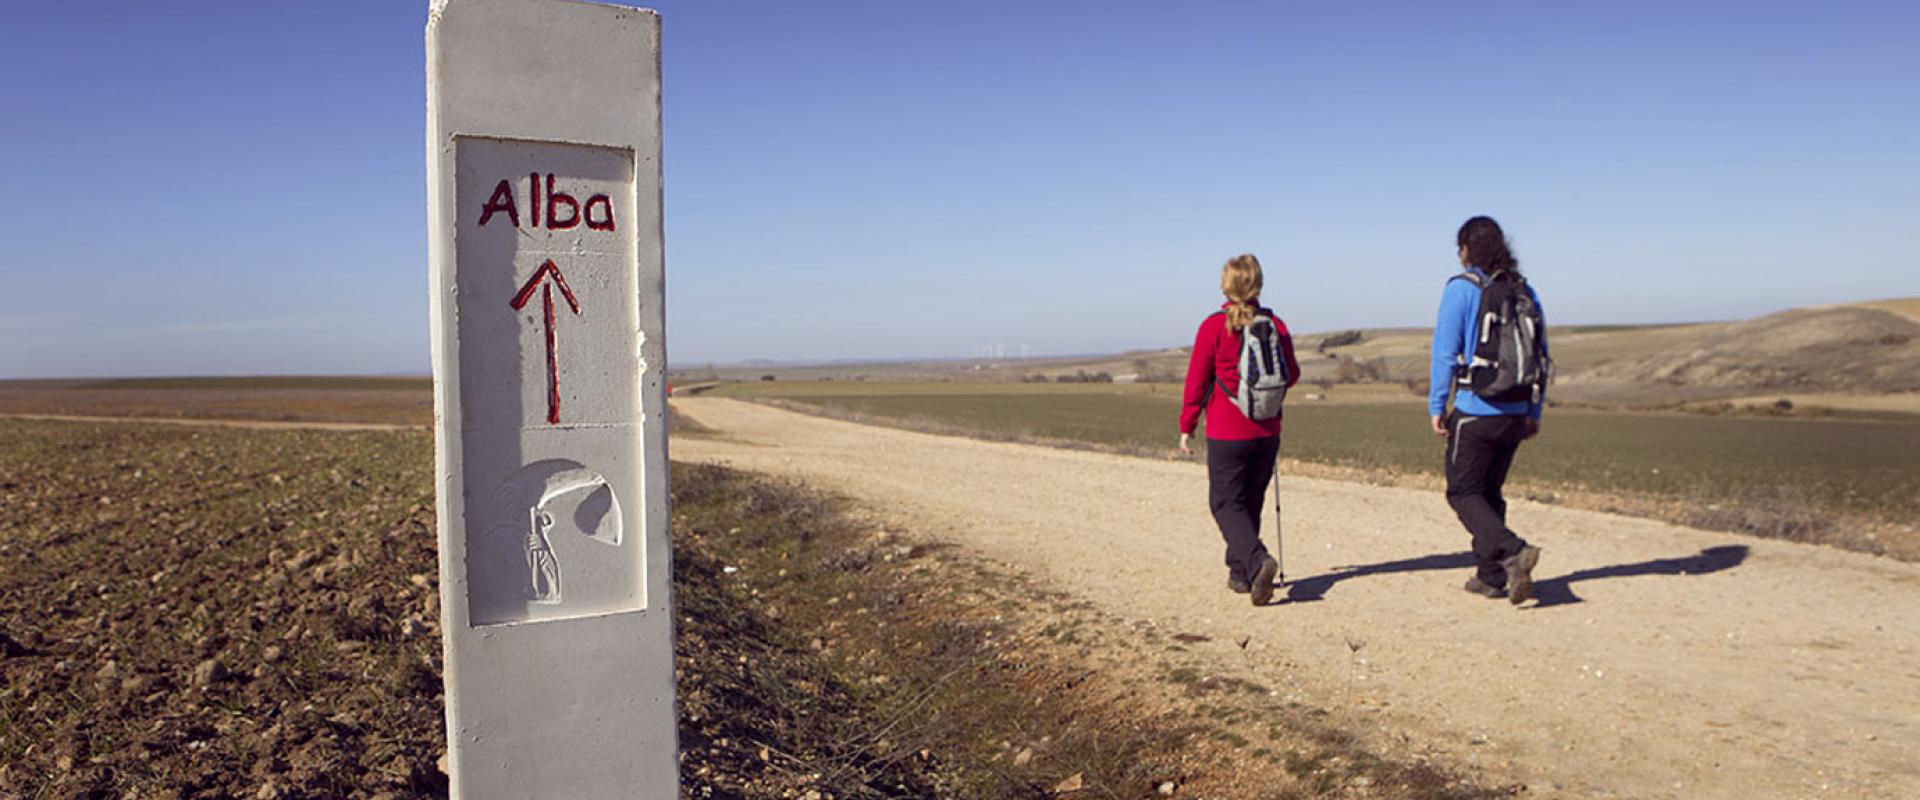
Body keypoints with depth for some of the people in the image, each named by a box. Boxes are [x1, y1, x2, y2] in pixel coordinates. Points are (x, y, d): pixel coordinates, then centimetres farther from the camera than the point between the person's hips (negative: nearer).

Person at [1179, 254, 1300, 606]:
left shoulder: (1214, 326, -11)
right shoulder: (1275, 325, 0)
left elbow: (1196, 380, -8)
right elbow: (1291, 375, 9)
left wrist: (1187, 426, 1)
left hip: (1226, 432, -4)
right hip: (1266, 431, 5)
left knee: (1226, 502, 2)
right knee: (1250, 501, 16)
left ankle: (1258, 561, -21)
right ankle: (1240, 573, 24)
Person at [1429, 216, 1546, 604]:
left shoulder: (1461, 288, -7)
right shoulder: (1524, 291, 9)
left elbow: (1445, 351, -10)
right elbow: (1541, 356, 12)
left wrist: (1436, 406, -3)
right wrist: (1534, 412, 17)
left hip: (1475, 411, -6)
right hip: (1516, 412, 6)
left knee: (1463, 492, 3)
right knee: (1489, 491, 17)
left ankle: (1513, 551, -17)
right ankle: (1491, 576, 19)